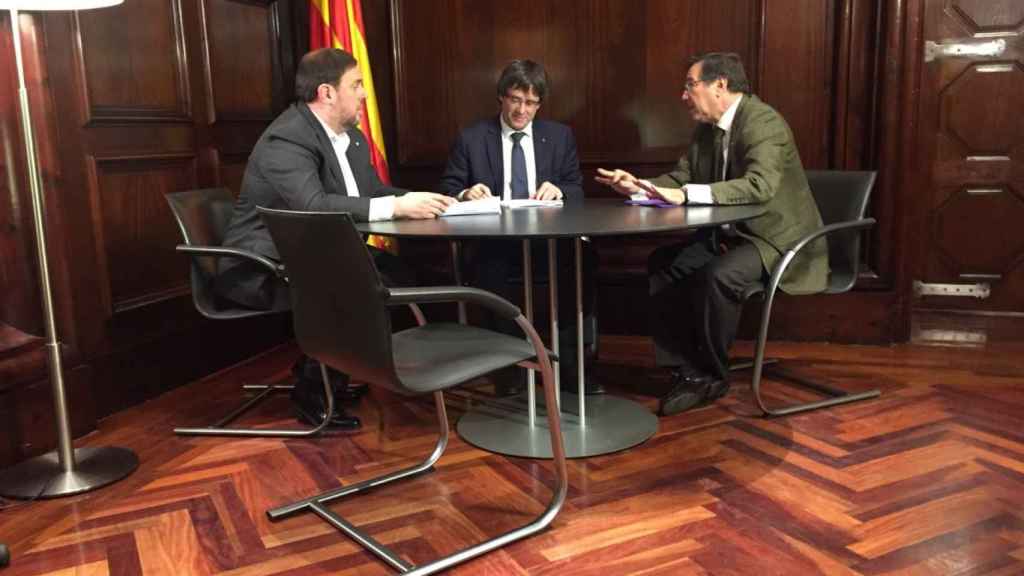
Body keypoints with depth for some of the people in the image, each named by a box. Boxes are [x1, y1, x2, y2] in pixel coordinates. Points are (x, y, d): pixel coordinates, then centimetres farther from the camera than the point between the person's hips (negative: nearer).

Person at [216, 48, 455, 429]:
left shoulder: (351, 136, 8)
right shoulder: (287, 139, -22)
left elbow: (373, 192, 10)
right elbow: (312, 206, -36)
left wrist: (418, 201, -10)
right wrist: (395, 207, -38)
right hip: (263, 267, -9)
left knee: (397, 272, -5)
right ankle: (312, 388, -10)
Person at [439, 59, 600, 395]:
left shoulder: (560, 136, 16)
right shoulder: (471, 139, 9)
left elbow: (577, 190, 11)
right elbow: (447, 191, 7)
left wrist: (559, 190, -12)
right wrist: (465, 194, -17)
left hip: (548, 240, 1)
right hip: (493, 242, -1)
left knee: (583, 257, -31)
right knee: (490, 266, -36)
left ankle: (571, 360, -20)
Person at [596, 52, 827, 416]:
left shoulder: (763, 122, -19)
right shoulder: (707, 128, 7)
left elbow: (760, 185, -34)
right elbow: (680, 178, 12)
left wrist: (687, 194, -41)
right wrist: (639, 186, -7)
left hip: (776, 239, -8)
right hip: (730, 233, 9)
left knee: (717, 275, -32)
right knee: (662, 264, -8)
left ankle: (710, 375, -9)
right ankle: (688, 371, -5)